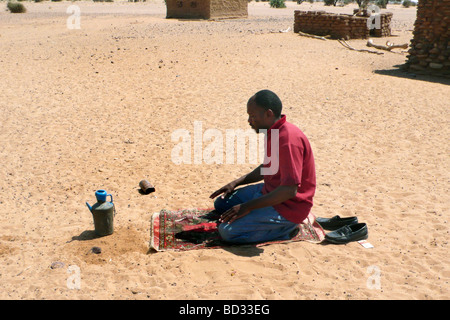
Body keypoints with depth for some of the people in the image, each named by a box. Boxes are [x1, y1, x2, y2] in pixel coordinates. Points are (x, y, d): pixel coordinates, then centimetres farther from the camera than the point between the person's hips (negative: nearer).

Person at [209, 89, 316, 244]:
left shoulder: (288, 139, -27)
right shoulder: (273, 132, 6)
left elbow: (290, 190, -30)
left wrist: (247, 207, -26)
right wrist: (236, 183, 12)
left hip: (288, 206, -10)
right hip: (270, 192, 10)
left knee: (227, 231, -18)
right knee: (221, 204, 15)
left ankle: (286, 229, -6)